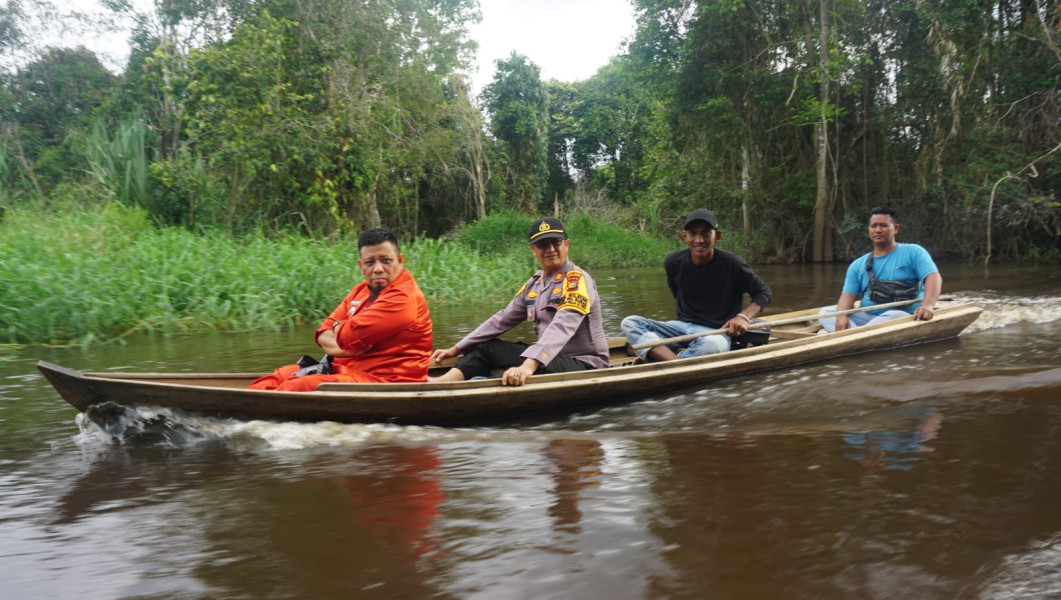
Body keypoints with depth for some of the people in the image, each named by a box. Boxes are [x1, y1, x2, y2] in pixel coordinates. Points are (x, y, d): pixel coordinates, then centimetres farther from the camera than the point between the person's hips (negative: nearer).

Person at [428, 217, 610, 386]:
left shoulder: (577, 280, -14)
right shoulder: (534, 283, 11)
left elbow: (561, 329, -30)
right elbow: (502, 320, 13)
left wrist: (529, 366, -44)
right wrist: (456, 349, 9)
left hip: (584, 364, -7)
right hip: (551, 358, 7)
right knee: (487, 347, -6)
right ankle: (441, 382, -28)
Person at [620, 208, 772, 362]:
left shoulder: (732, 264, -12)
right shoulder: (673, 262, -2)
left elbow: (763, 292, 0)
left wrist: (743, 316, -16)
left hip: (717, 332, -4)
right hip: (681, 326, 4)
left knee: (713, 344, -42)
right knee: (629, 323, -19)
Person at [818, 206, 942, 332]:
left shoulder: (913, 252, 4)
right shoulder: (858, 265, 14)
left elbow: (934, 277, -9)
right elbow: (848, 295, 4)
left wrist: (928, 305, -31)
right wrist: (842, 316, -20)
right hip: (867, 318, 4)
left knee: (894, 317, -39)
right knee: (826, 312, -16)